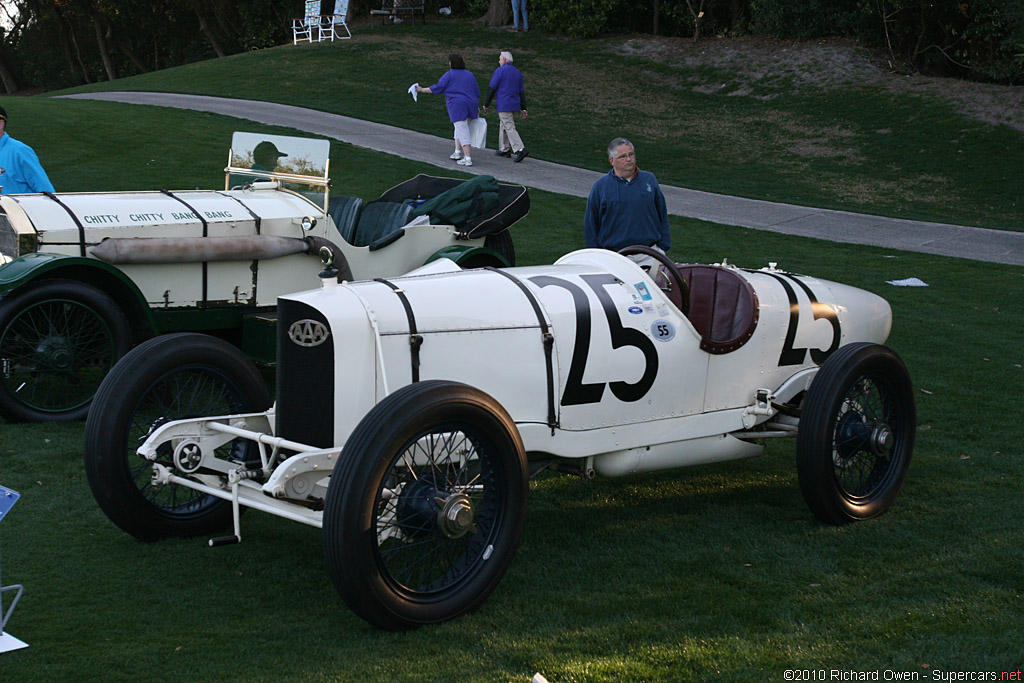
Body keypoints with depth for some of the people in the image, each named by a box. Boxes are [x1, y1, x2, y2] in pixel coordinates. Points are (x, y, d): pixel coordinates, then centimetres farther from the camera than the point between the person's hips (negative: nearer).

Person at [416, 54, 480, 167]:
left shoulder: (449, 75, -5)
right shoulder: (469, 74, 13)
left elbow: (437, 88, -4)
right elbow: (477, 92, 15)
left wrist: (422, 90, 8)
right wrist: (477, 107, 22)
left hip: (457, 106, -6)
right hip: (471, 105, 7)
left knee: (463, 132, -8)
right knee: (460, 128, 23)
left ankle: (468, 159, -13)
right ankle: (458, 152, 24)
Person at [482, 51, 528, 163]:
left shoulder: (500, 71, -8)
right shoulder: (517, 72, 13)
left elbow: (492, 89, -9)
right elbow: (522, 92, 11)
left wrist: (486, 104, -1)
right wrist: (523, 109, 12)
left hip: (504, 105, -7)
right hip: (514, 105, 7)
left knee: (510, 128, -10)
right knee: (503, 125, 19)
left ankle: (521, 150, -22)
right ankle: (504, 150, 22)